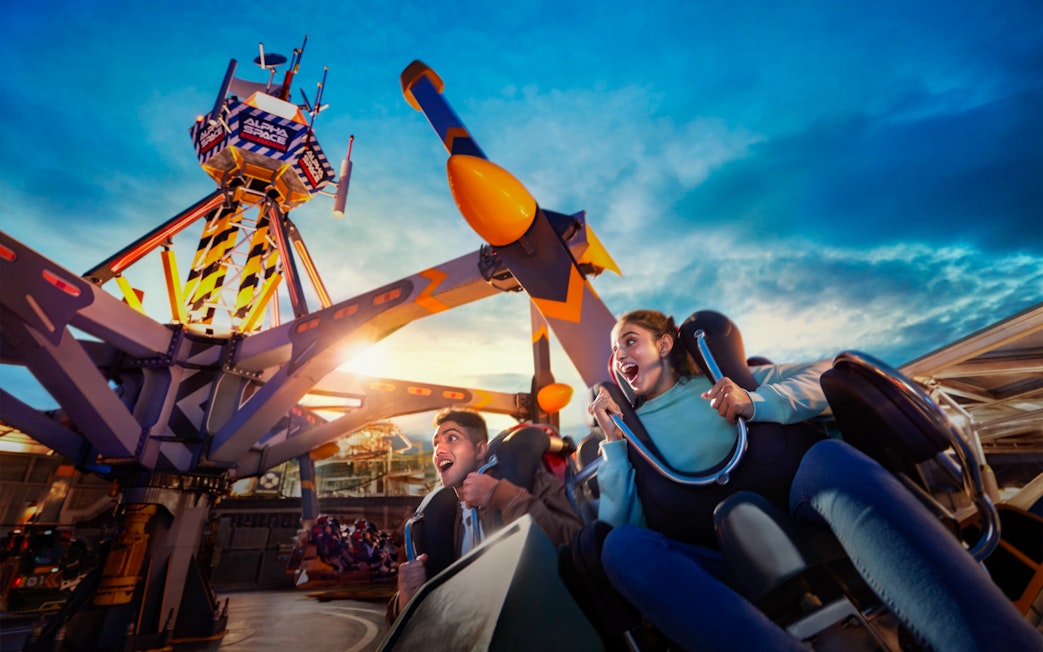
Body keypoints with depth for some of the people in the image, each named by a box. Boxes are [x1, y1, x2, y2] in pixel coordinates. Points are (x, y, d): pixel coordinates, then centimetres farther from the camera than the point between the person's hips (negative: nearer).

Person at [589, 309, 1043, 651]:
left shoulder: (720, 379, 15)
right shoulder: (630, 432, 15)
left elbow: (825, 375, 5)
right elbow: (619, 522, 2)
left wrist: (753, 403, -11)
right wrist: (613, 440, -3)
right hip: (719, 566, 0)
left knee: (829, 457, -32)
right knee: (620, 547, -33)